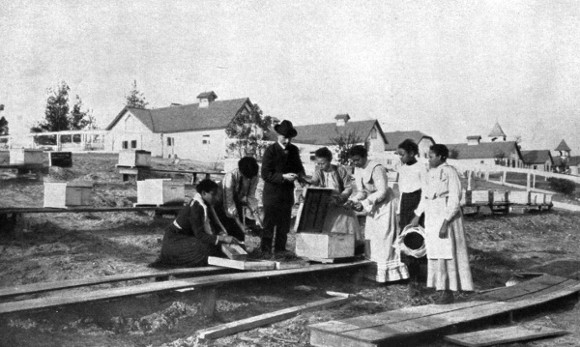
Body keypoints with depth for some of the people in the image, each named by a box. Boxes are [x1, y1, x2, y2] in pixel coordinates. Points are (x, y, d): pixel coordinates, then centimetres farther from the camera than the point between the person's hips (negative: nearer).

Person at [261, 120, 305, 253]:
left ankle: (280, 253, 18)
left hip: (287, 195, 6)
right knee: (268, 227, -2)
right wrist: (283, 176, -23)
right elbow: (265, 174, -13)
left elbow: (299, 167, 19)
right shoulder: (270, 151, -9)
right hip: (272, 196, -5)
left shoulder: (294, 150, 9)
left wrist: (300, 175, -5)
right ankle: (265, 252, 5)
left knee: (284, 228, 10)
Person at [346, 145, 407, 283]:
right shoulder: (358, 170, 5)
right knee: (374, 238, 9)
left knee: (385, 238, -7)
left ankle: (389, 273, 0)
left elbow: (382, 192, -23)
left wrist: (364, 203, -26)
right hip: (373, 206, 9)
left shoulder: (376, 169, -21)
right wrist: (353, 201, -9)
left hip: (385, 204, -9)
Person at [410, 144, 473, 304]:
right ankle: (442, 291, 16)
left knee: (446, 255, -4)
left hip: (447, 217, -8)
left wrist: (445, 223, -21)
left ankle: (448, 293, 2)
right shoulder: (432, 173, 12)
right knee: (435, 255, 9)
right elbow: (425, 195, 20)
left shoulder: (450, 172, -13)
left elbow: (454, 200, -17)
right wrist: (417, 216, 17)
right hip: (432, 218, 8)